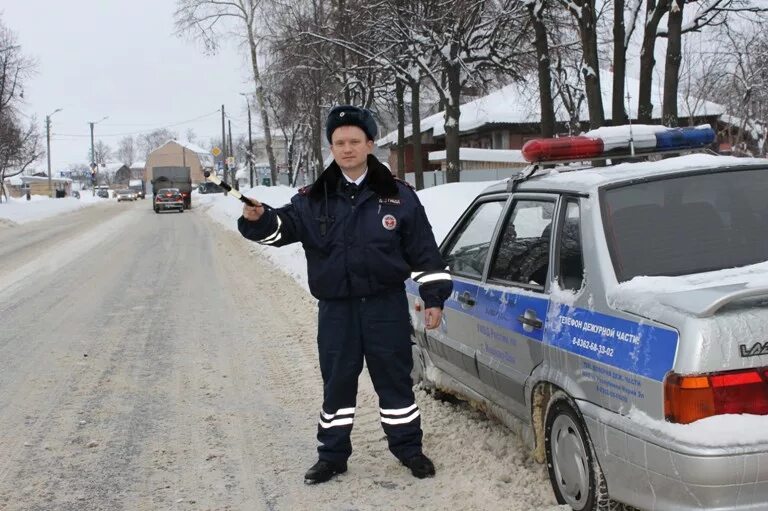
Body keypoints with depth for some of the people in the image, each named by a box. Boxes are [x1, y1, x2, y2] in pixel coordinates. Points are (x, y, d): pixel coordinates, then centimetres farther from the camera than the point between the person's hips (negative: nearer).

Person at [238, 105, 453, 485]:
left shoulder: (399, 197, -1)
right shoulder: (313, 199, 3)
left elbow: (424, 251, 2)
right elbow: (283, 226, -8)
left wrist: (433, 298, -1)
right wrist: (258, 219, -31)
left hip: (387, 306, -1)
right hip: (336, 309, 1)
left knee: (395, 379, 8)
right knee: (336, 383, 9)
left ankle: (408, 448, 24)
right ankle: (332, 454, 22)